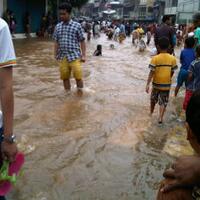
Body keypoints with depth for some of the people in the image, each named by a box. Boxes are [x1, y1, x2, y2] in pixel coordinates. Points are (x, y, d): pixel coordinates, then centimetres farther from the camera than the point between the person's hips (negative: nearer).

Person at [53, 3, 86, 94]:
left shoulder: (77, 26, -1)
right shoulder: (58, 26, 9)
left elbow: (82, 41, 1)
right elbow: (56, 42, 15)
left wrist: (83, 55, -5)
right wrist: (56, 54, 7)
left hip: (74, 56, -3)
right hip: (62, 57, 4)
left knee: (78, 76, -6)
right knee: (65, 77, 7)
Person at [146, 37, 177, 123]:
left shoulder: (155, 58, -14)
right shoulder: (172, 58, -8)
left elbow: (151, 72, -17)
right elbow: (172, 72, 0)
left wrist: (147, 84, -14)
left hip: (156, 83, 0)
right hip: (166, 84, 0)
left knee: (153, 99, 23)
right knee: (163, 102, 10)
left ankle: (151, 112, 43)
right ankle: (160, 117, -1)